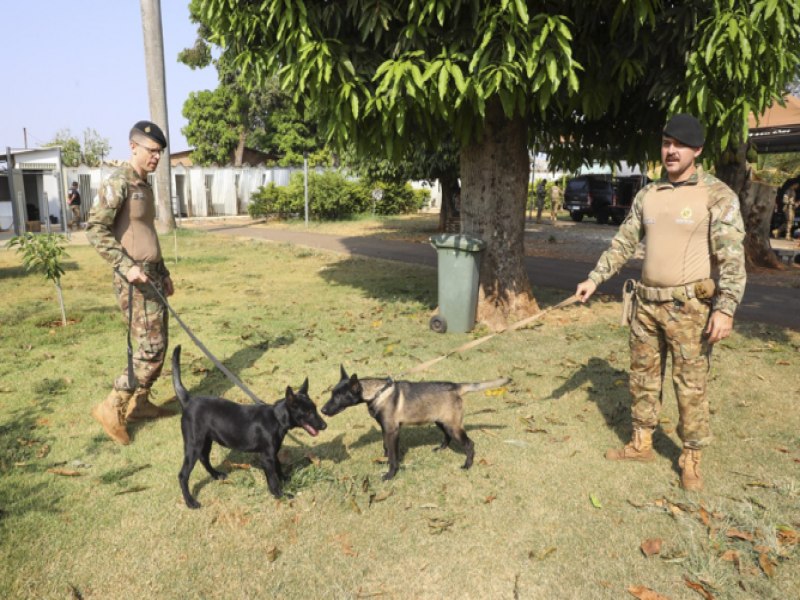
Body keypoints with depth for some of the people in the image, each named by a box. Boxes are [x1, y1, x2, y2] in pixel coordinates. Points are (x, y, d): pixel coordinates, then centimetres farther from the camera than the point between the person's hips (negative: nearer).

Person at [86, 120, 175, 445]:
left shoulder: (144, 185, 16)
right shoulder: (118, 183, -12)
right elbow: (95, 228, -19)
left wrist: (163, 272, 23)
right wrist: (126, 266, -23)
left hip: (153, 277, 9)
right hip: (135, 280, -9)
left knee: (158, 346, 13)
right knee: (150, 349, -8)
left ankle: (139, 402, 27)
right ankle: (112, 407, 5)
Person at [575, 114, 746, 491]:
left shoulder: (717, 195, -7)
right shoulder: (647, 195, 9)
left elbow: (732, 258, -12)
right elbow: (623, 243, 14)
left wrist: (725, 308, -20)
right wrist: (593, 279, 7)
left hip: (688, 306, -5)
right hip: (646, 303, 6)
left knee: (691, 386, 3)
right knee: (643, 378, 14)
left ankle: (691, 460, 19)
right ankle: (641, 444, 29)